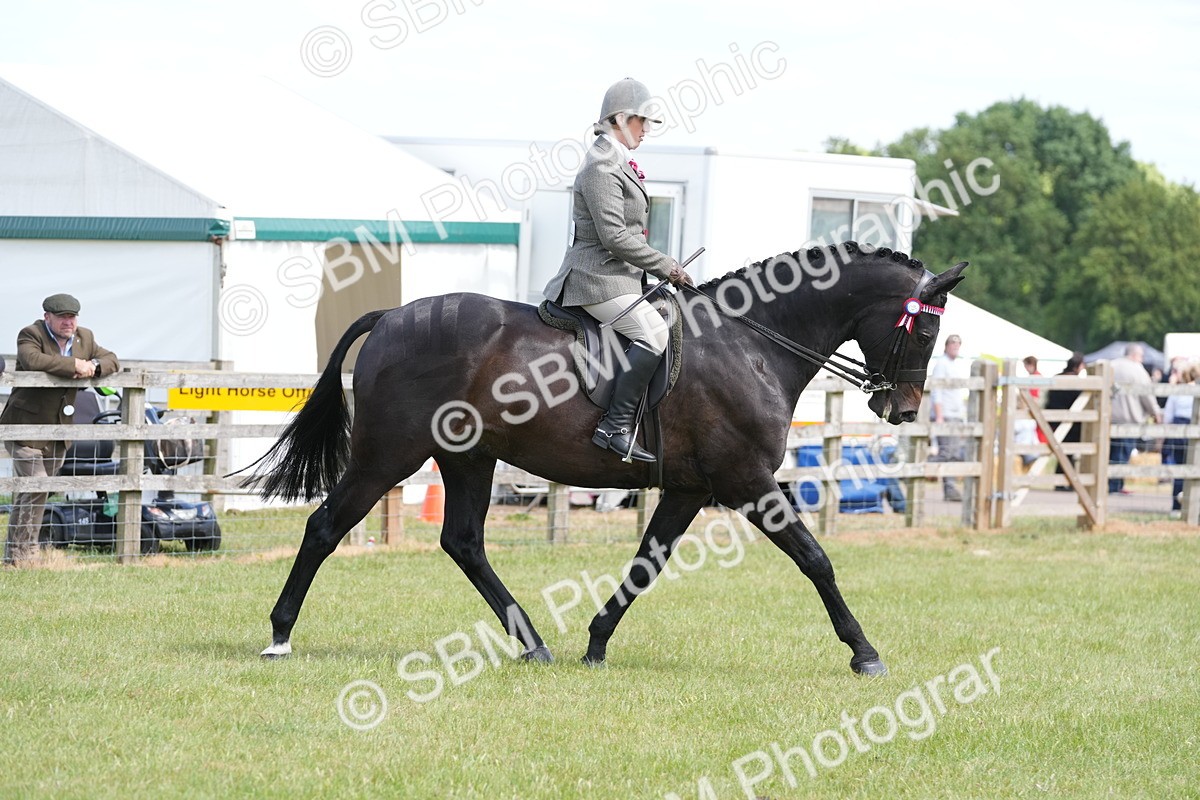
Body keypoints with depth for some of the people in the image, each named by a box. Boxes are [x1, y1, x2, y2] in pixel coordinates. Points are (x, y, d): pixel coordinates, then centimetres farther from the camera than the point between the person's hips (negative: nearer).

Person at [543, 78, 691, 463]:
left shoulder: (618, 163, 17)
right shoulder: (601, 167, -15)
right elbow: (614, 236, -21)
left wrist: (663, 268, 16)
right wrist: (666, 266, -14)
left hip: (620, 276, 11)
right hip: (600, 279, -11)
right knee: (654, 334, -27)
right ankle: (615, 426, -26)